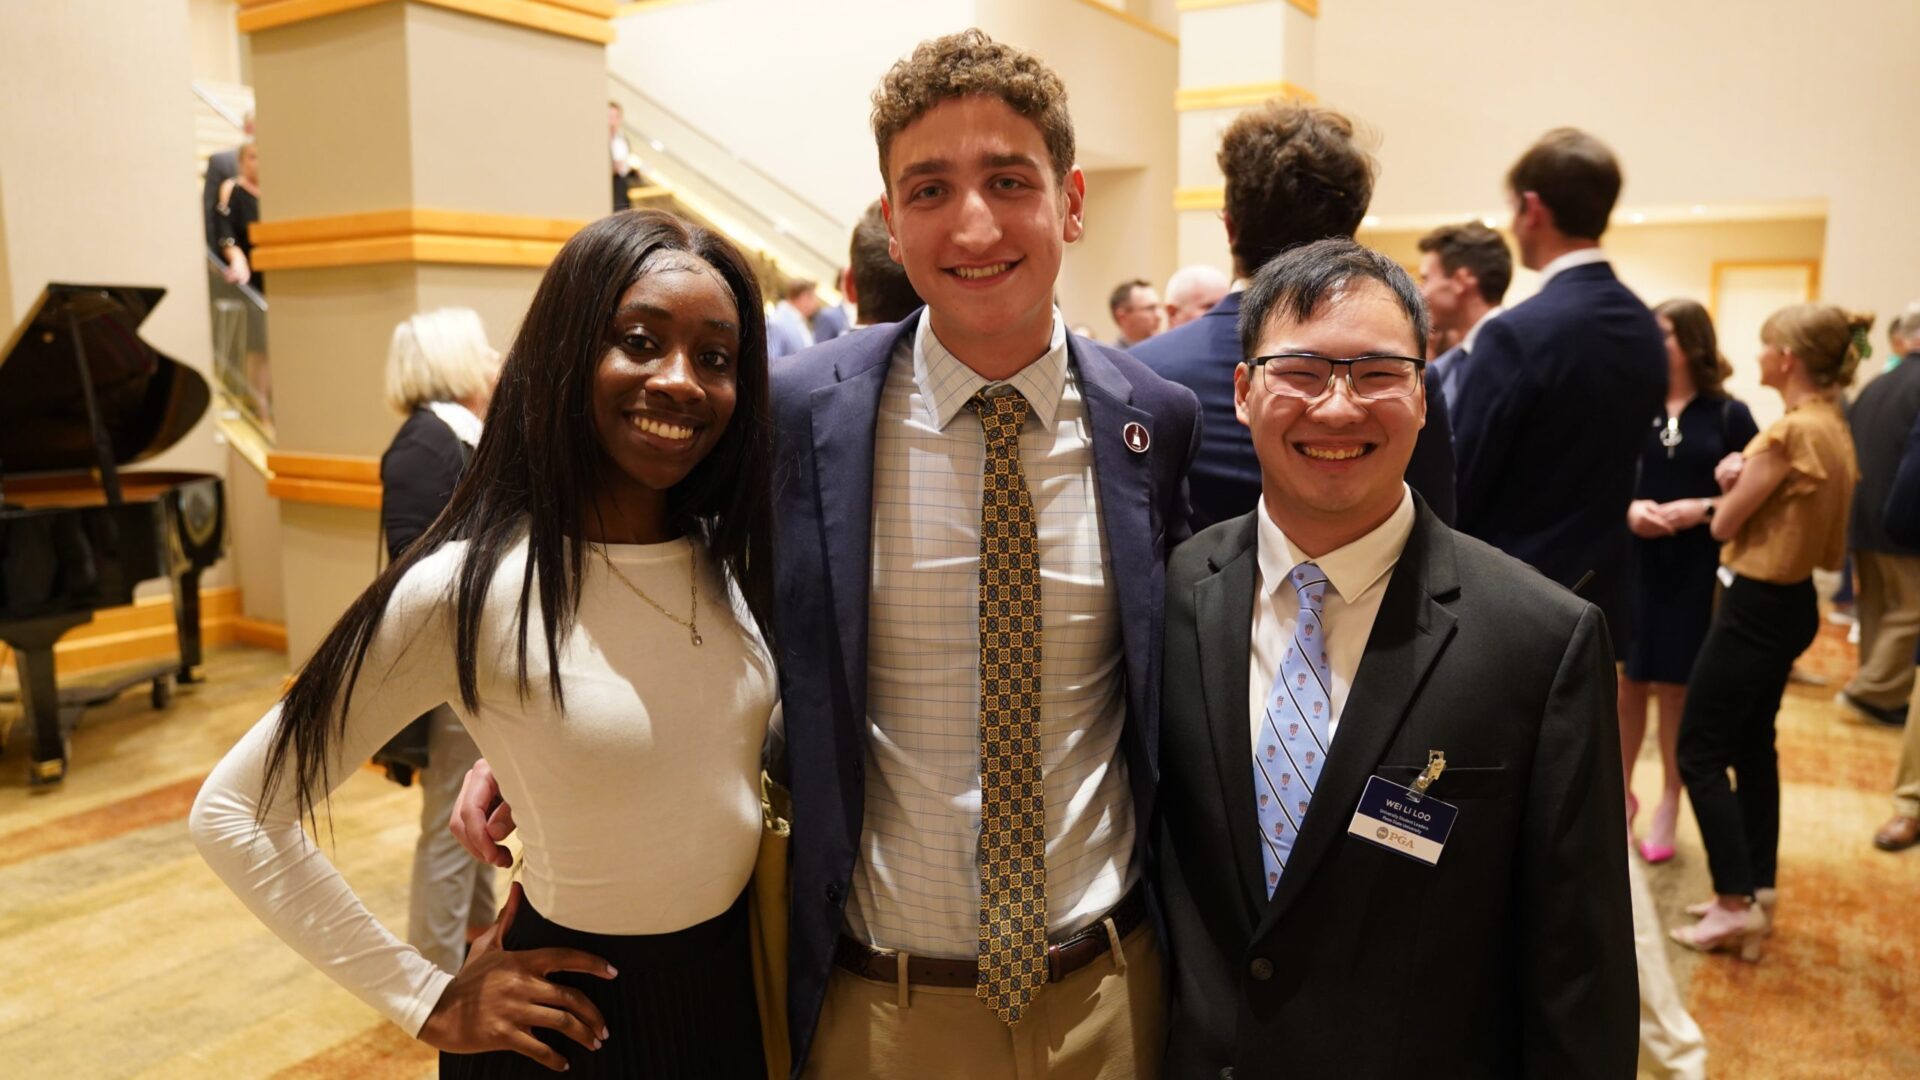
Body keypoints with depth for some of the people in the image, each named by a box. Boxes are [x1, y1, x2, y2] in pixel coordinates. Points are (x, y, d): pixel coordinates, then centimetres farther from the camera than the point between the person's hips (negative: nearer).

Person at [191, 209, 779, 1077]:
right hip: (578, 1010, -5)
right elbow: (232, 815, -14)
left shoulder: (731, 556, -6)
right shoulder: (469, 589, -21)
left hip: (739, 977, 5)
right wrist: (429, 1002, -12)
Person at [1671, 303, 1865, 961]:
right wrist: (1743, 483, 0)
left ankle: (1736, 904, 3)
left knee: (1699, 753, -2)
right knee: (1752, 747, 17)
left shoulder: (1791, 432, -21)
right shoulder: (1834, 429, 8)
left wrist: (1731, 486, 5)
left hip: (1758, 606, -10)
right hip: (1791, 602, 10)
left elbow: (1724, 524, -15)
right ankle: (1756, 891, 24)